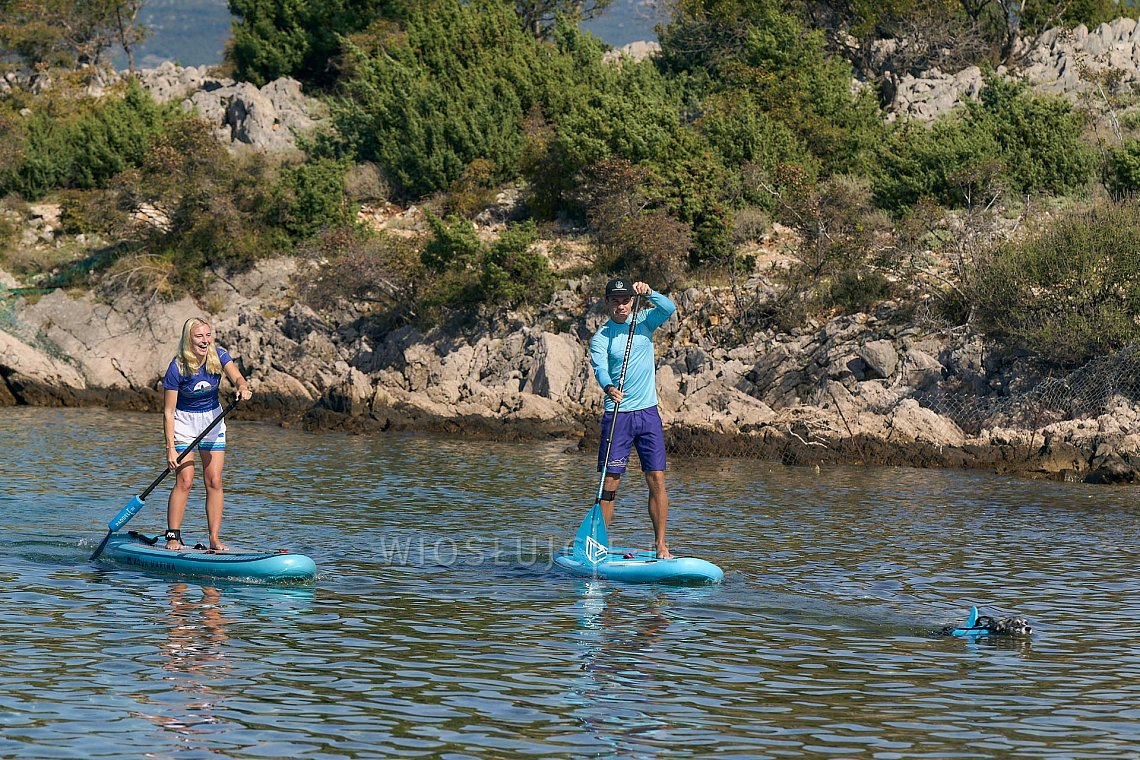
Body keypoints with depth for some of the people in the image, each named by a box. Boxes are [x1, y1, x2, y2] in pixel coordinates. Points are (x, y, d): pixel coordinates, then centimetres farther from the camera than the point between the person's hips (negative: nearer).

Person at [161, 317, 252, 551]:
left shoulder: (218, 356, -11)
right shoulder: (177, 368, -21)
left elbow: (236, 376, -28)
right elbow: (168, 411, -19)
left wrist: (243, 386, -53)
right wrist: (171, 448, -23)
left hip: (212, 419, 3)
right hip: (184, 420, -3)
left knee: (214, 481, -2)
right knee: (184, 481, -11)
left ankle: (215, 539, -1)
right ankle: (172, 537, -5)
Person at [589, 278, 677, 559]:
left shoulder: (644, 322, 7)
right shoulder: (601, 337, -2)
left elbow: (669, 309, -11)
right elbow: (600, 368, -19)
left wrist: (648, 294, -28)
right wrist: (609, 387, -40)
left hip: (648, 412, 2)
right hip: (617, 415, -2)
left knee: (656, 480, -2)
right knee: (609, 483, -3)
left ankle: (661, 545, 2)